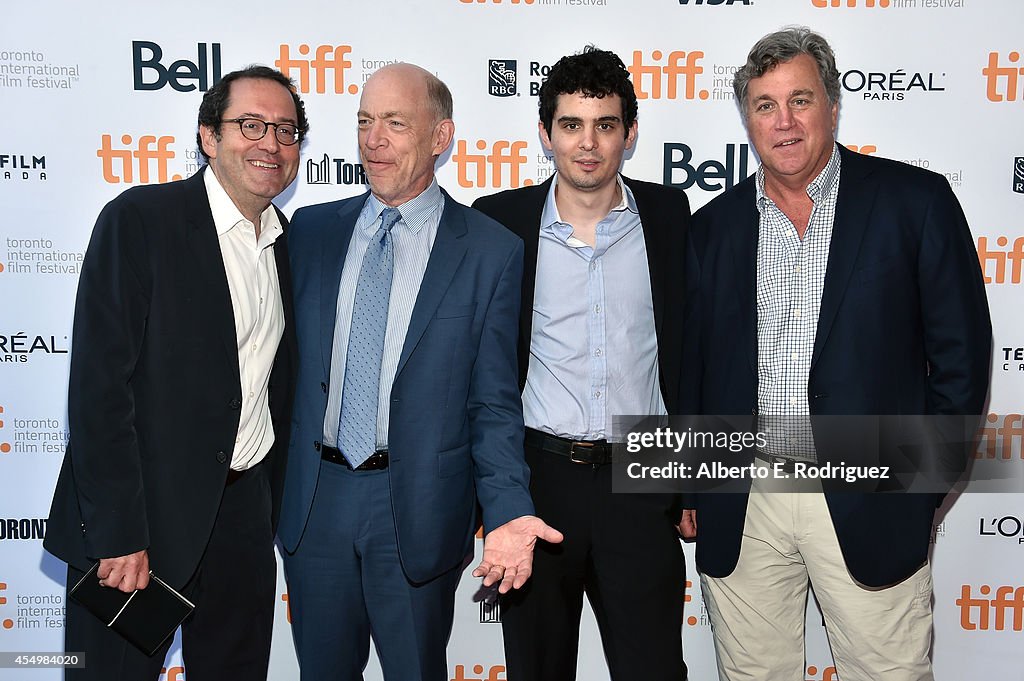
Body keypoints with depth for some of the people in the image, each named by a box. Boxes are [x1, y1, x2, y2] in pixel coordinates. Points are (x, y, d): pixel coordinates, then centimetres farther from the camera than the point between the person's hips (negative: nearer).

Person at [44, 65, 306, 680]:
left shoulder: (288, 240, 8)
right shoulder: (139, 220, -12)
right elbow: (98, 383, -16)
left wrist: (274, 504, 10)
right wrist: (117, 533, -18)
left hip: (245, 512, 6)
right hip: (139, 516, -5)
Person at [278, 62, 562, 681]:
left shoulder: (491, 251, -6)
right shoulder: (313, 230, 5)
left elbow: (494, 402, -6)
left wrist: (508, 511, -18)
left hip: (418, 510, -3)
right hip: (314, 499, 3)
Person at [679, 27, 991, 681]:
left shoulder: (916, 201, -1)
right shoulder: (715, 225, 7)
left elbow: (960, 355, -1)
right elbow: (691, 365, 10)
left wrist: (923, 486, -3)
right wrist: (688, 490, 8)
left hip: (870, 508, -2)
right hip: (741, 509, 3)